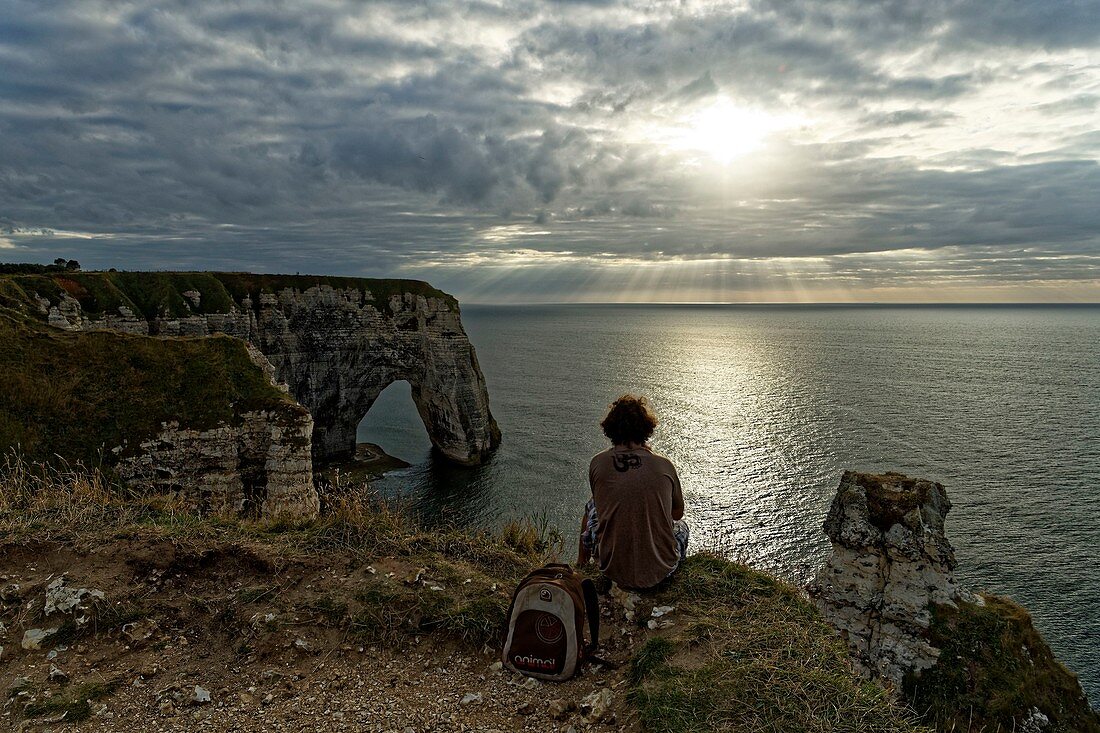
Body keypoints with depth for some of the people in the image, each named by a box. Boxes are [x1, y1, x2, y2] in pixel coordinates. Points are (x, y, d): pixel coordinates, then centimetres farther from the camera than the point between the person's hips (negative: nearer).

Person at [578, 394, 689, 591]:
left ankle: (580, 566, 47)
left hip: (612, 570, 0)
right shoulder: (664, 465, -10)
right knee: (681, 526, 34)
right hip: (660, 572, 0)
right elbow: (678, 513, 8)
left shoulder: (597, 463, -9)